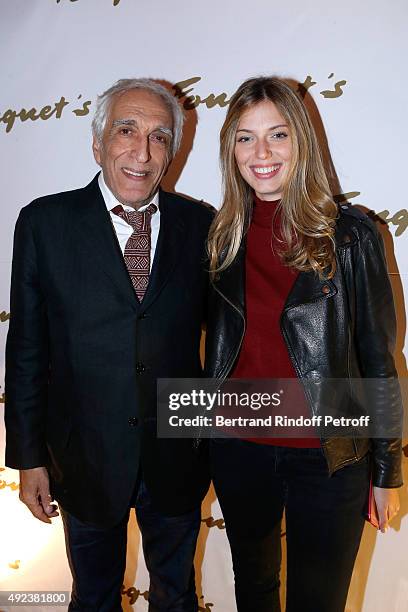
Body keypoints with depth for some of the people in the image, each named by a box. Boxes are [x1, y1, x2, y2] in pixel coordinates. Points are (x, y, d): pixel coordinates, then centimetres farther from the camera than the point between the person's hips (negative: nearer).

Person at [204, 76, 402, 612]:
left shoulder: (350, 233, -10)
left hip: (327, 455, -3)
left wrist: (386, 470, -2)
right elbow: (218, 343, 7)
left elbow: (377, 356, -5)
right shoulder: (223, 234, -1)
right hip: (238, 447, 3)